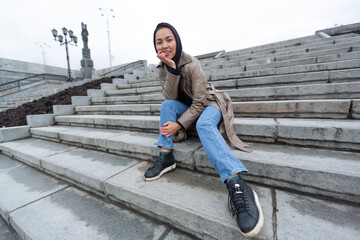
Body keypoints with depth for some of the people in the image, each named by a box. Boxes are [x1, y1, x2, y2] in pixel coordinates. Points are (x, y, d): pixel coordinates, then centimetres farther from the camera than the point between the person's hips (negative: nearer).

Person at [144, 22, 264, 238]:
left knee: (204, 125, -37)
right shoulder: (163, 67, -1)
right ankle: (166, 157, -20)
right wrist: (172, 69, -28)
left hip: (208, 104, -5)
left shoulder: (192, 64, -18)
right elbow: (171, 97, -16)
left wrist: (179, 124, -29)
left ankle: (237, 184, -45)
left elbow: (199, 102, -21)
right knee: (167, 105, -21)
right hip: (189, 107, 5)